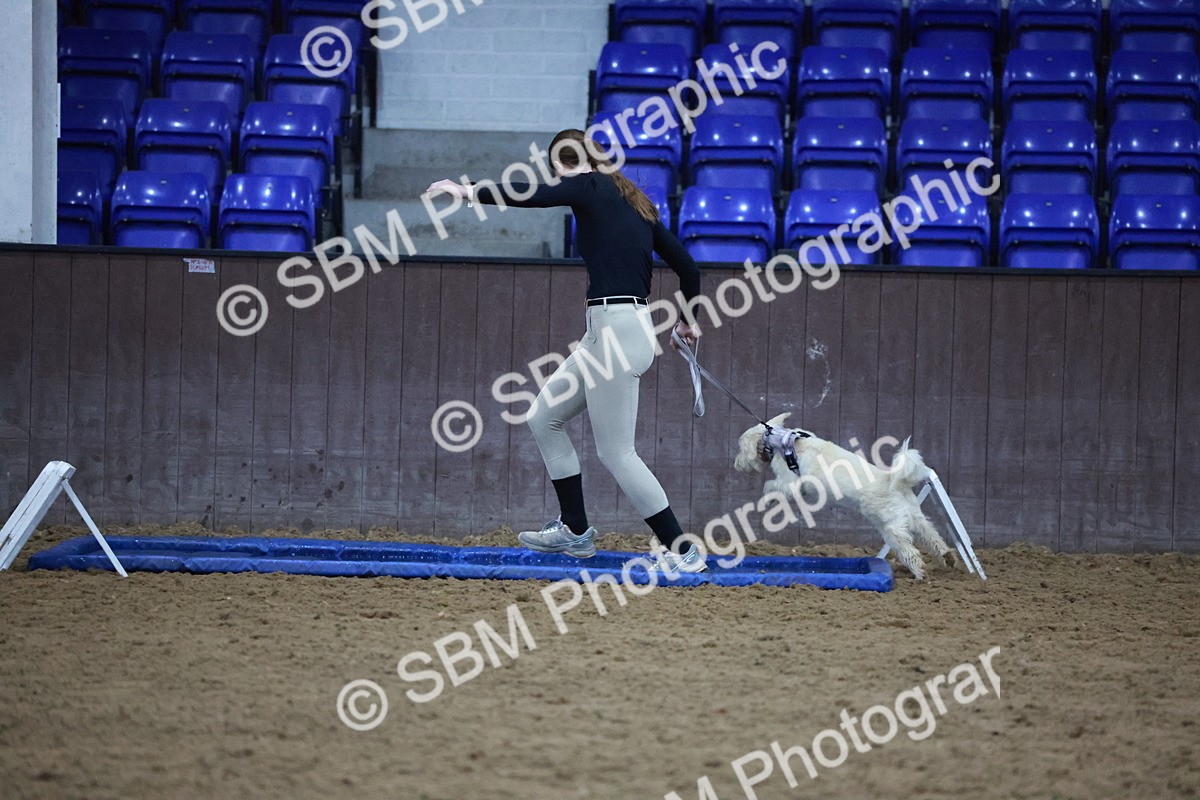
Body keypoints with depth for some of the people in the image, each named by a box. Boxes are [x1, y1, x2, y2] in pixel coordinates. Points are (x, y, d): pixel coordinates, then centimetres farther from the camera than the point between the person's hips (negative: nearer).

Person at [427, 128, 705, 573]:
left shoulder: (590, 187, -5)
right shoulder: (634, 201, 17)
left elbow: (531, 196, -19)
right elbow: (686, 266, 18)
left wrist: (468, 192, -8)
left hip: (615, 331, -9)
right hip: (610, 333, 9)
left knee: (615, 453, -5)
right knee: (544, 418, 19)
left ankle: (682, 553, -2)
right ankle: (574, 531, 25)